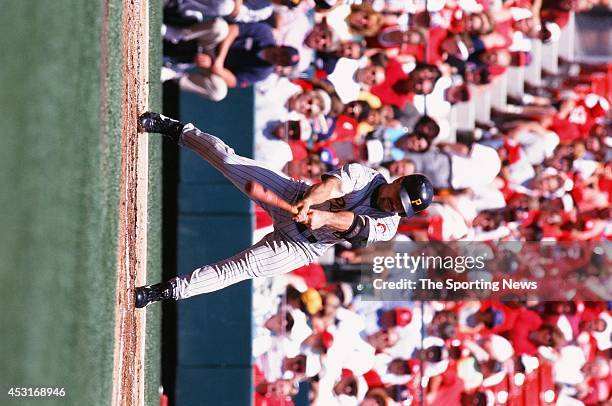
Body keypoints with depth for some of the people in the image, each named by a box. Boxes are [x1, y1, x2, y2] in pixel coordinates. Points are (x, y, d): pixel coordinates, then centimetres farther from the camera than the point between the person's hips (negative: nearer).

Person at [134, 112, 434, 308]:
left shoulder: (386, 227, -18)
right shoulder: (364, 176, -14)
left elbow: (356, 224, -38)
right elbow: (331, 183, -33)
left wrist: (325, 216, -58)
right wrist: (310, 198, -55)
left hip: (301, 247, -2)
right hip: (292, 197, 2)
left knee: (241, 267, -18)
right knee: (227, 160, -5)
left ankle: (164, 292, -10)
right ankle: (177, 130, 18)